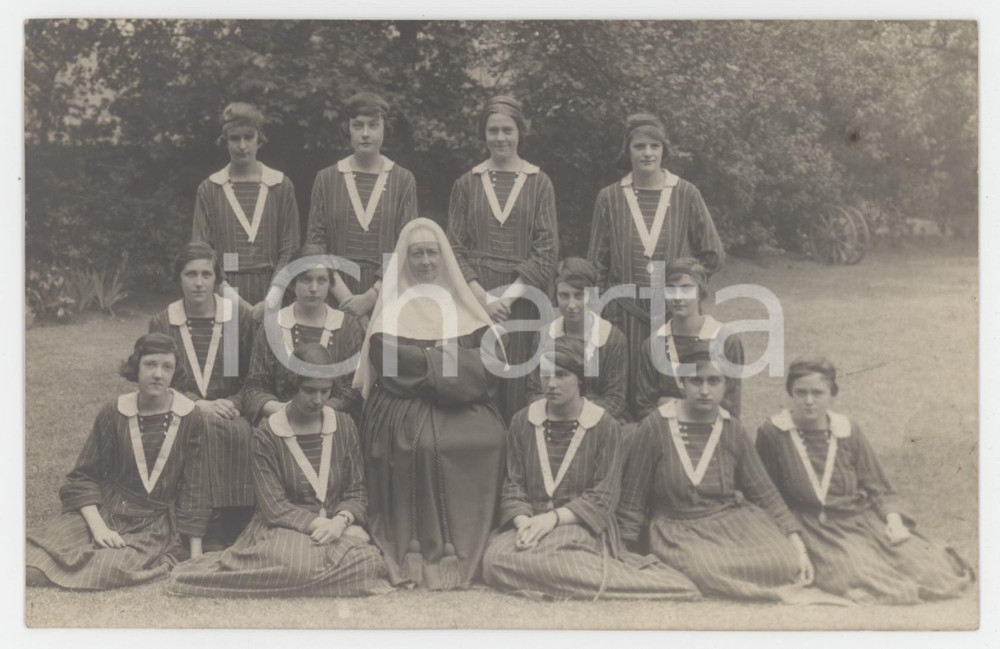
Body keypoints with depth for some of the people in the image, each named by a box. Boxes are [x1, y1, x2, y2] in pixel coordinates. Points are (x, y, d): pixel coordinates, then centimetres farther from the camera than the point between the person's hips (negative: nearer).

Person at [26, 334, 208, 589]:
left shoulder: (190, 418, -2)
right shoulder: (113, 414, 1)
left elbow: (193, 488, 1)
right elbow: (83, 476, 3)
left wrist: (196, 557, -2)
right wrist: (97, 526, -15)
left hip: (156, 524, 0)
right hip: (105, 511, 1)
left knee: (108, 569, -30)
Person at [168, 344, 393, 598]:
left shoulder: (343, 426, 7)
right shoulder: (267, 434, -2)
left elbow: (357, 492, 7)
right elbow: (274, 507, -8)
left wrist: (341, 521, -15)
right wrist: (320, 524, -18)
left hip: (338, 527, 4)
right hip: (284, 529, -3)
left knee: (365, 560, -31)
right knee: (296, 565, -39)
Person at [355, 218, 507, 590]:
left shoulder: (463, 302, 18)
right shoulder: (392, 304, 10)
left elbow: (494, 358, 5)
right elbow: (385, 358, -8)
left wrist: (427, 361, -8)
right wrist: (450, 361, -6)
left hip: (465, 405, 2)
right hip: (407, 406, -2)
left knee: (485, 439, -27)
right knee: (425, 444, -32)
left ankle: (466, 553, -16)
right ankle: (419, 555, -21)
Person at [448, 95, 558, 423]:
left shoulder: (539, 183, 6)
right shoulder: (466, 183, 9)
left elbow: (548, 250, -1)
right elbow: (455, 248, 4)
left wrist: (509, 295, -12)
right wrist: (482, 297, -10)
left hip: (522, 298, -1)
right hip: (475, 298, 1)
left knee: (516, 382, 0)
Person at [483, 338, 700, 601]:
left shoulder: (605, 426, 0)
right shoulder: (522, 422, 10)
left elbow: (604, 496, -4)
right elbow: (513, 485, 8)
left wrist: (554, 517, -17)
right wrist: (523, 521, -13)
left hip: (581, 524, -4)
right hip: (530, 521, 4)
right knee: (496, 558, -31)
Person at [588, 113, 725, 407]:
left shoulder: (686, 194, 1)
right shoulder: (610, 198, 3)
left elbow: (713, 255, 6)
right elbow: (597, 264, 8)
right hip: (626, 313, 0)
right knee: (627, 392, 3)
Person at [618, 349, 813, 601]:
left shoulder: (732, 430, 4)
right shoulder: (655, 427, -7)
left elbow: (764, 493, 7)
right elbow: (633, 499, -2)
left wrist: (797, 546, -1)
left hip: (732, 518, 4)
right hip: (679, 529, -3)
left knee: (784, 562, -22)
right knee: (706, 569, -35)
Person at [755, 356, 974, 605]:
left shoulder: (847, 430, 11)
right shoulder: (772, 433, 0)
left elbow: (878, 487, 11)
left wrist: (894, 519, -8)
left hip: (860, 517, 4)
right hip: (813, 526, -4)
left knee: (919, 561, -19)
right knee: (854, 571, -33)